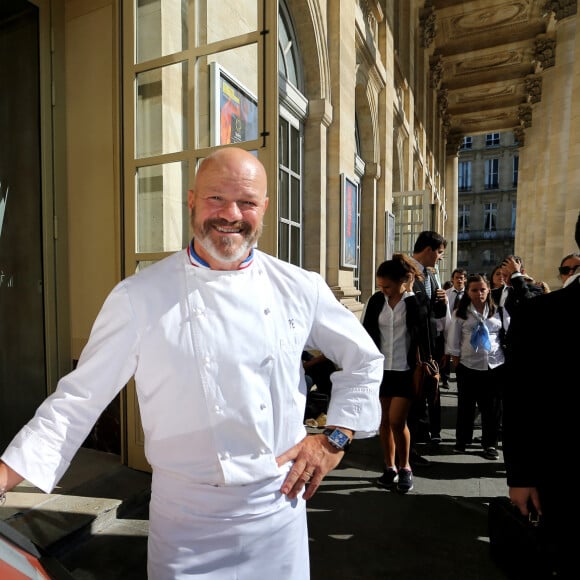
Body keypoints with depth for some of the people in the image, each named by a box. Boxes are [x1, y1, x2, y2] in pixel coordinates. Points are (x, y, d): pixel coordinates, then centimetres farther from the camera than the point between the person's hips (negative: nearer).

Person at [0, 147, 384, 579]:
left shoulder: (300, 288, -5)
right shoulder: (139, 297, -10)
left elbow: (364, 361, 6)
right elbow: (79, 398, -4)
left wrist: (335, 438, 0)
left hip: (279, 508, 3)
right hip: (187, 520, -1)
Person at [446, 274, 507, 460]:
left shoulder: (499, 311, 1)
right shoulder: (460, 313, -3)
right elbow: (454, 338, 0)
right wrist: (455, 360, -2)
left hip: (495, 365, 1)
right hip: (468, 365, -1)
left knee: (492, 406, 7)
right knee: (466, 404, 10)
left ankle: (490, 443, 22)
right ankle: (462, 439, 26)